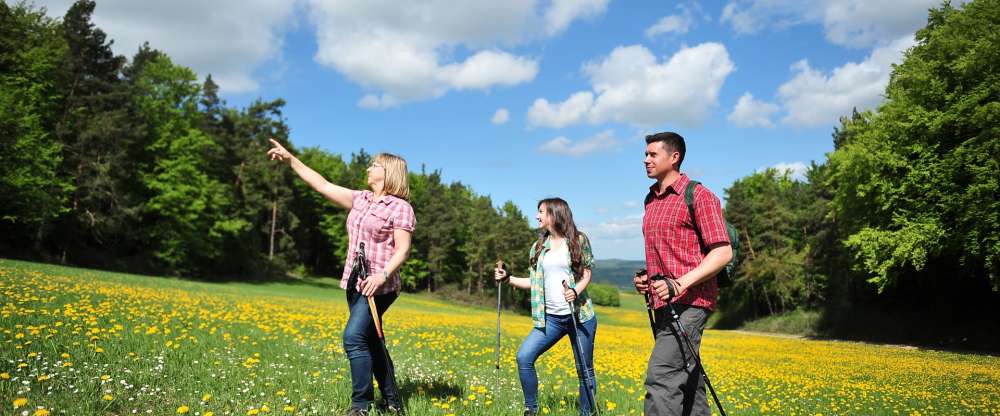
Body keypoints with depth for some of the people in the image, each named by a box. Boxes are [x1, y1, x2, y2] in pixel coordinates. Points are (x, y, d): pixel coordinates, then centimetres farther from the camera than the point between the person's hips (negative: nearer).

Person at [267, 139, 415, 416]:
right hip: (354, 284, 8)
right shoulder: (360, 200, 15)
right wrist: (290, 159, 14)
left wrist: (384, 275, -28)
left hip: (378, 286, -8)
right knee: (370, 342, 12)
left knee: (354, 338, -18)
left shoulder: (400, 207, -6)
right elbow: (323, 186, 15)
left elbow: (403, 248, -13)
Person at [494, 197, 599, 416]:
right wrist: (508, 278, 1)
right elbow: (535, 282, 13)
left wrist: (576, 291, -19)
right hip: (551, 318, 4)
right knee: (524, 357, -11)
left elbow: (586, 274, 0)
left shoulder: (579, 240, 0)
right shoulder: (538, 247, 12)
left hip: (580, 316, -3)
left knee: (585, 370, 4)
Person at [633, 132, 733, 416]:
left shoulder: (698, 195, -7)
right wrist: (645, 278, 9)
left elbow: (723, 252, -13)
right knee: (687, 383, 13)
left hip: (689, 302, -9)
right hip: (664, 304, 9)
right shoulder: (651, 199, 18)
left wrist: (680, 283, -24)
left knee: (661, 378, -18)